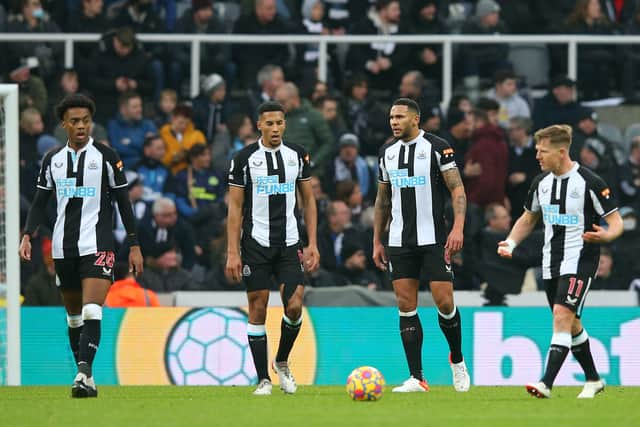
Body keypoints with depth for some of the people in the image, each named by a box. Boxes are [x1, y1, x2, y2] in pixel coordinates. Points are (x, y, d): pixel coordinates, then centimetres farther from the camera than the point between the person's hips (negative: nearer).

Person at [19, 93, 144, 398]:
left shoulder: (106, 157, 1)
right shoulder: (52, 159, 10)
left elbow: (123, 203, 3)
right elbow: (40, 202, 13)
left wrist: (134, 246, 1)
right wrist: (27, 235, -2)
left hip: (97, 244, -4)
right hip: (63, 246, 4)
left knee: (92, 311, -20)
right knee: (73, 314, 10)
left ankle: (84, 372, -30)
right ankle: (86, 379, 18)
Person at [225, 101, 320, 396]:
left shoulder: (297, 155, 5)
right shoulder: (245, 158, -3)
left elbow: (308, 200, 11)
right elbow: (235, 207, -3)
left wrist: (312, 244, 3)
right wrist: (232, 253, -8)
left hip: (289, 243, 2)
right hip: (256, 244, -2)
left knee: (294, 306, -8)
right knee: (258, 309, -1)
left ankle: (282, 362, 18)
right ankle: (263, 379, 5)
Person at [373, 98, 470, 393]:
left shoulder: (437, 147, -5)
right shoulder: (387, 152, 11)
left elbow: (457, 188, -7)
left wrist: (458, 228, -19)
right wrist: (377, 241, 16)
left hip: (433, 239, -5)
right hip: (400, 243, 5)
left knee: (444, 302, -8)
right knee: (406, 307, -1)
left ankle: (457, 360, 17)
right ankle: (416, 378, 0)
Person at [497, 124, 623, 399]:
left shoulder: (590, 183, -12)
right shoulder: (541, 182, 7)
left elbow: (616, 221, -8)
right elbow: (529, 218, 21)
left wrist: (605, 235, -30)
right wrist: (511, 243, 4)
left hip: (580, 260, -7)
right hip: (551, 262, 7)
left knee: (562, 316, -20)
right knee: (570, 325, 14)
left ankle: (546, 384, -26)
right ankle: (593, 380, 30)